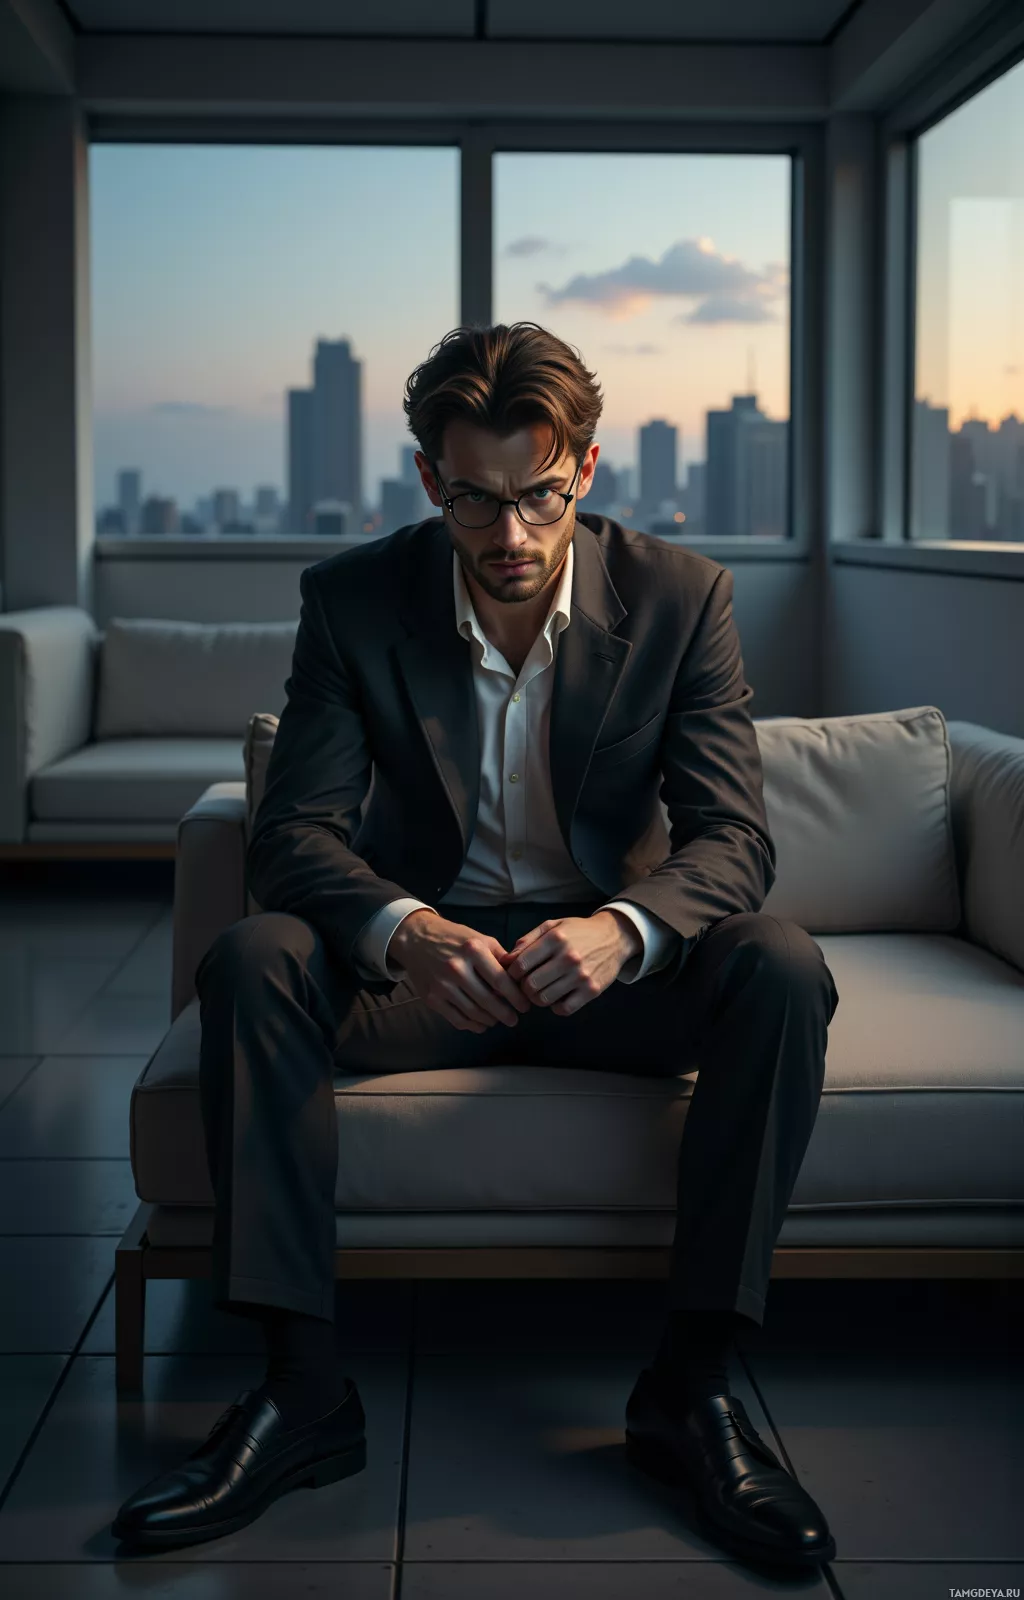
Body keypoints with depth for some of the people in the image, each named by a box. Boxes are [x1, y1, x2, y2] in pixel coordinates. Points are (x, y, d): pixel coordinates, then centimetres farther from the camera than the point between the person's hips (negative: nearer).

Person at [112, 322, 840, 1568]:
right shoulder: (353, 600, -8)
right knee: (251, 960, -28)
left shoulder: (680, 597, -9)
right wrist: (403, 929, -37)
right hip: (422, 957, 1)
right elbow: (295, 832, -14)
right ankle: (303, 1387, -24)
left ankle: (690, 1386, -21)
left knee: (781, 968, -29)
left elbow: (735, 837, -14)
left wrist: (620, 928, -37)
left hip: (606, 957, 0)